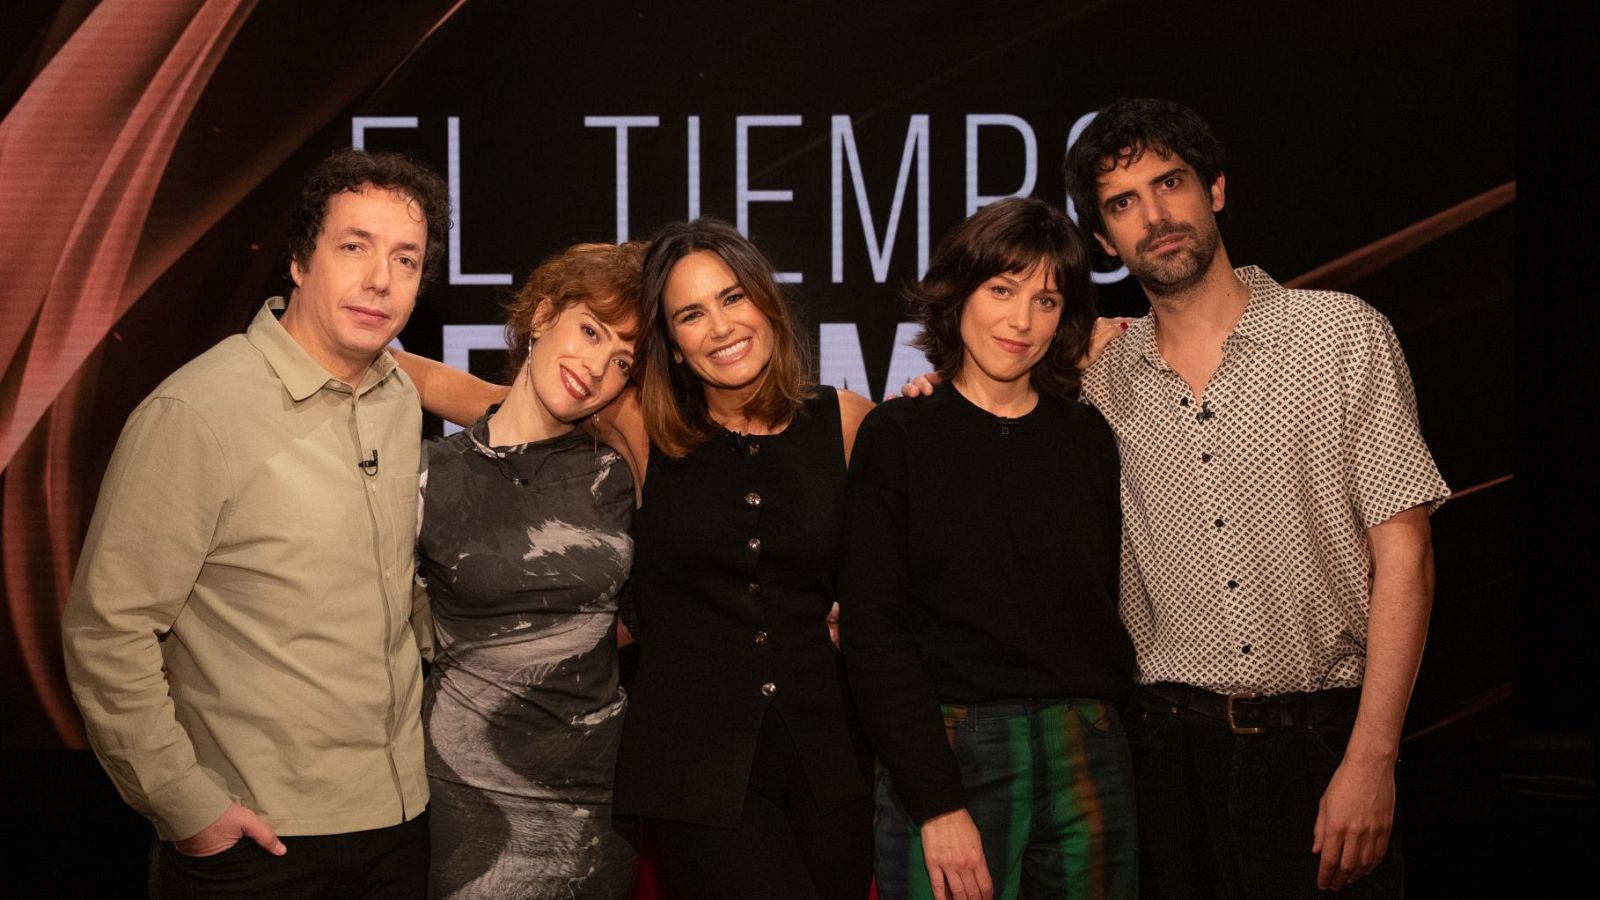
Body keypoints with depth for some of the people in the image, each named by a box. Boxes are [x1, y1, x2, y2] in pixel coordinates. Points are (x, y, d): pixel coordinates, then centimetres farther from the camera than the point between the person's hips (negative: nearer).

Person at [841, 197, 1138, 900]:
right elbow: (872, 630, -6)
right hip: (945, 753, -3)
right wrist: (937, 803, -13)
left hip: (1087, 759, 3)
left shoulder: (1089, 438, 9)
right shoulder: (899, 435, -1)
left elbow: (1106, 604, 13)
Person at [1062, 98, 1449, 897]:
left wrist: (1370, 759, -12)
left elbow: (1403, 557, -5)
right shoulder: (1103, 379, 6)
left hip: (1321, 741, -2)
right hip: (1172, 743, 2)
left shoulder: (1345, 337, -2)